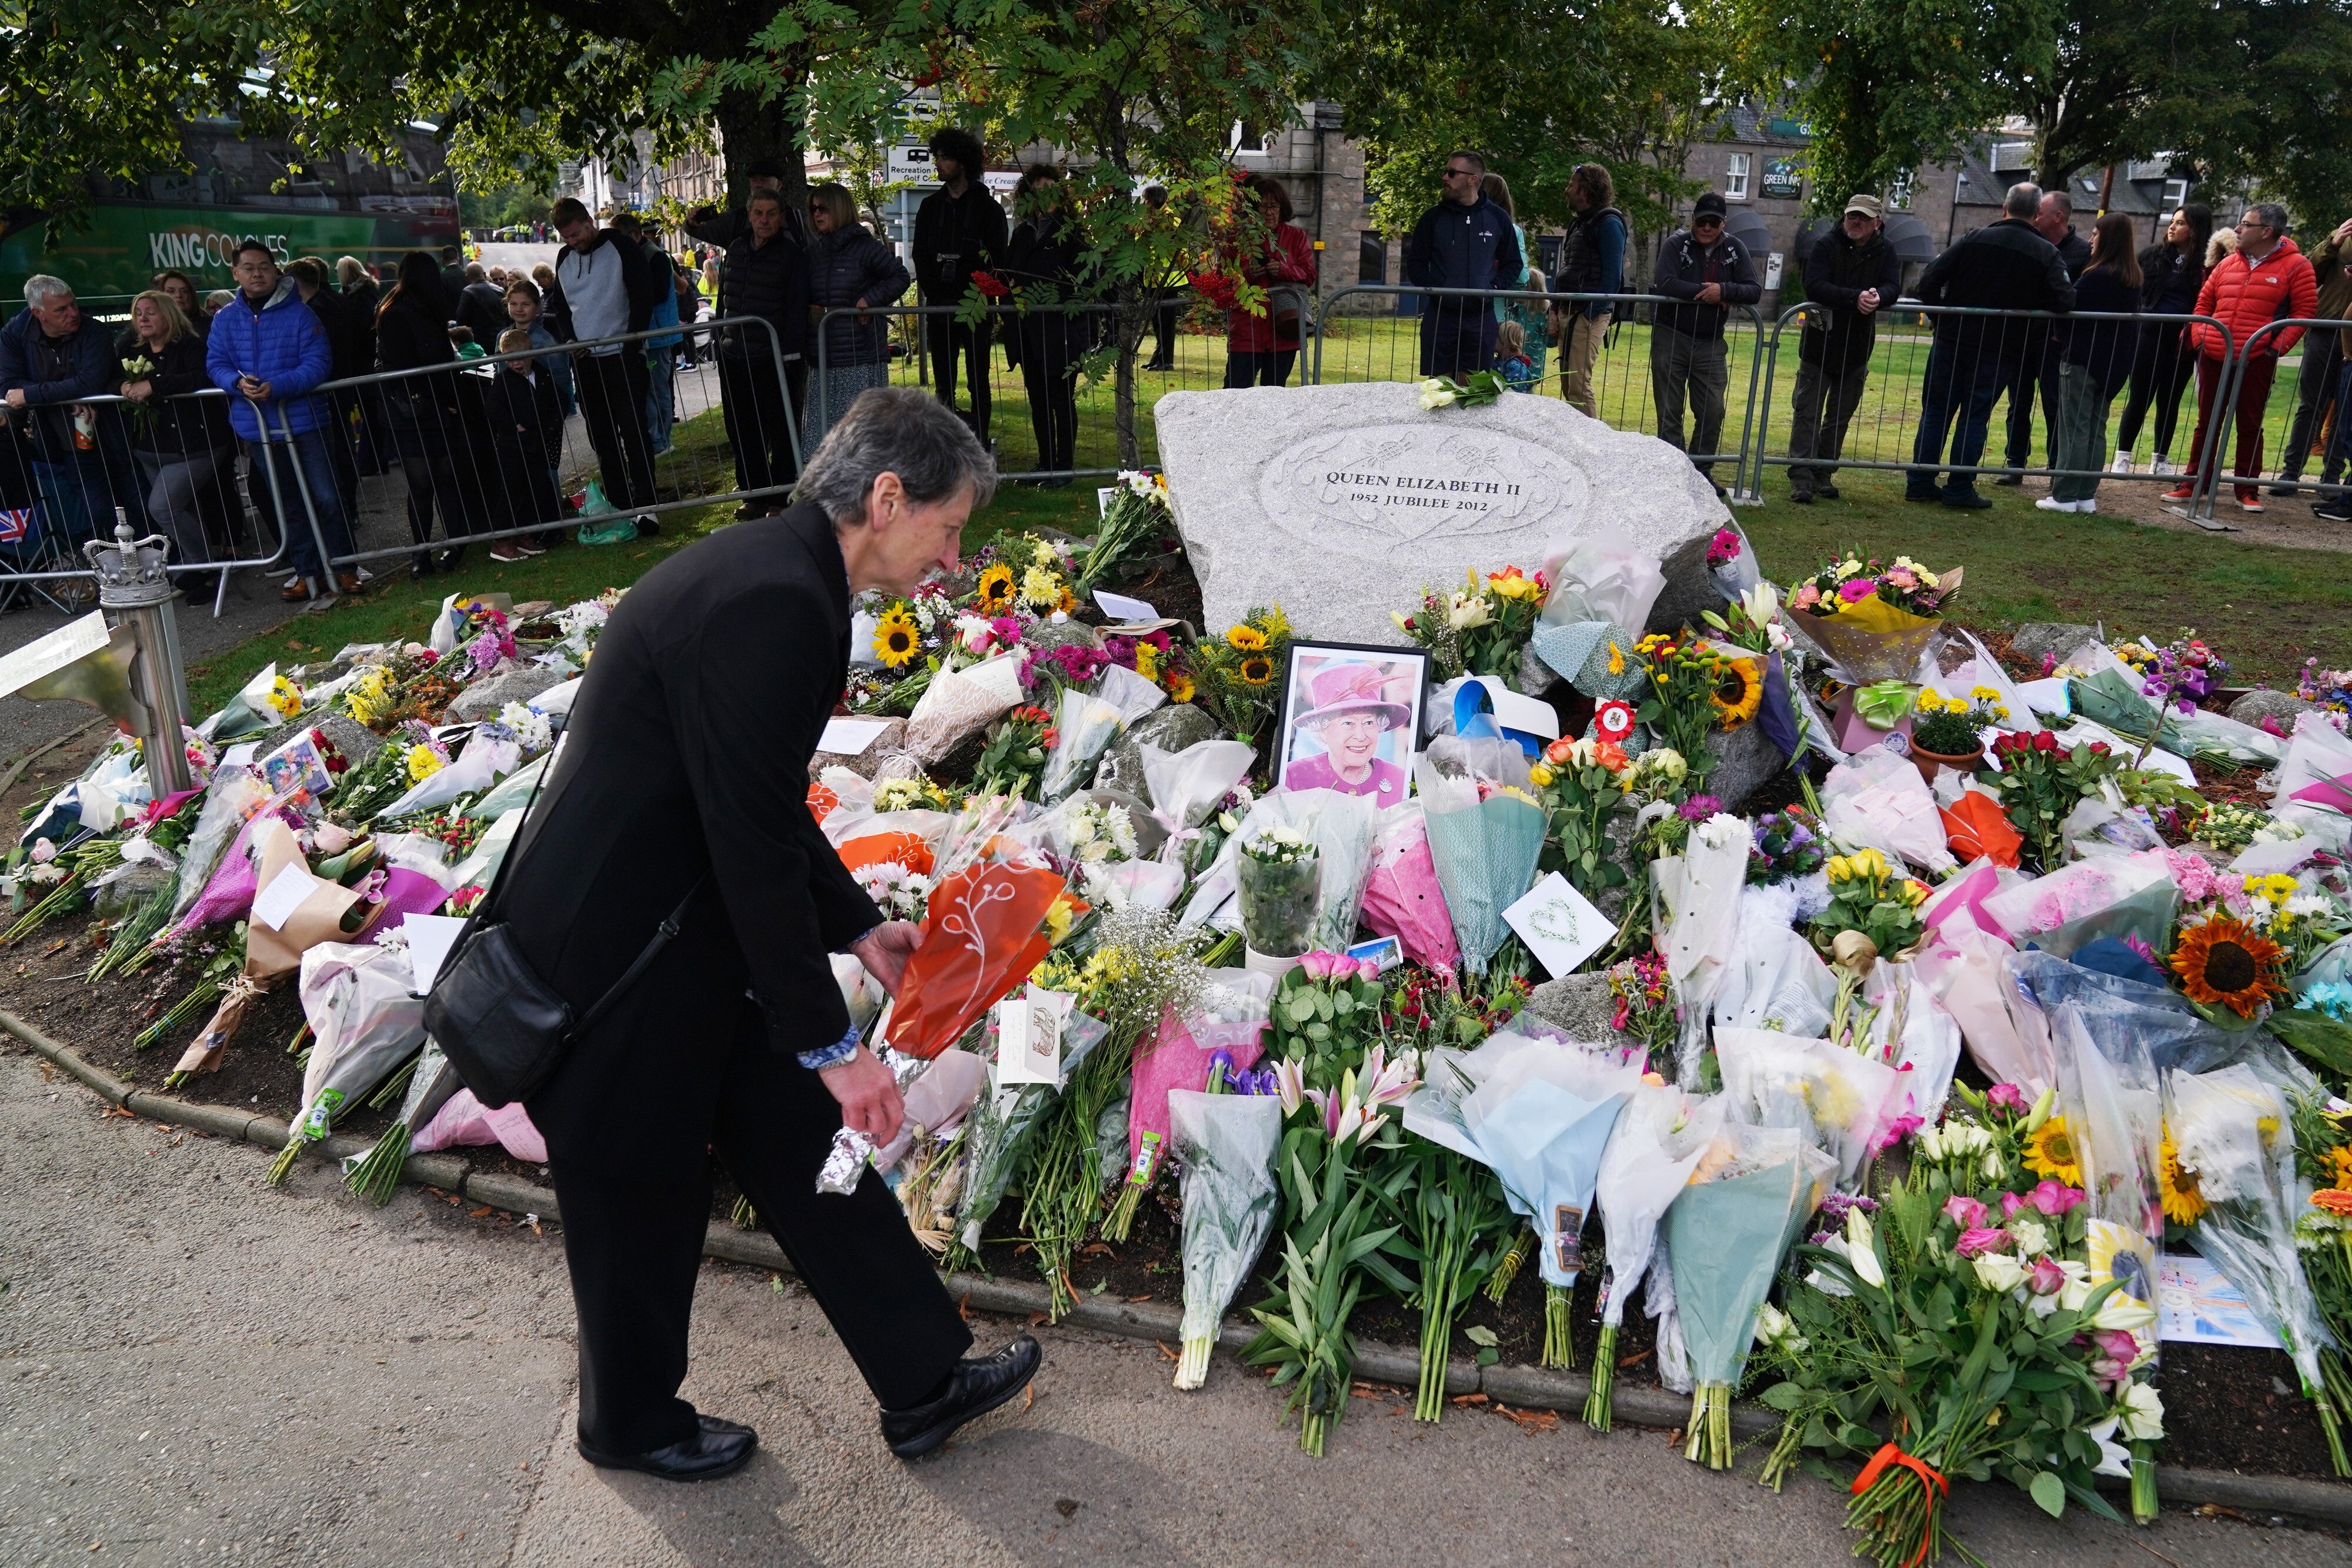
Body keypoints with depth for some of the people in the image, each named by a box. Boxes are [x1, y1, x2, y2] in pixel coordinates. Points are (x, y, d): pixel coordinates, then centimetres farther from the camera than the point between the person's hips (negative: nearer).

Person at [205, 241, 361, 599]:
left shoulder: (299, 313, -6)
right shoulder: (225, 319, 6)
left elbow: (319, 362, -13)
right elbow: (216, 364, 4)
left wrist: (277, 387, -24)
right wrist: (238, 383, -19)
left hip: (305, 421, -4)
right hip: (258, 428, 4)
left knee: (327, 498, -2)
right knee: (288, 506, 12)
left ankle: (342, 566, 13)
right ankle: (308, 572, 21)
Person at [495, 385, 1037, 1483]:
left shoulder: (778, 574, 4)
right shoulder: (772, 602, -28)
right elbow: (754, 844, -27)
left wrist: (857, 928, 11)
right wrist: (831, 1043, -18)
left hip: (690, 933, 9)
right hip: (612, 968, -9)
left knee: (805, 1138, 15)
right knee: (643, 1201, 14)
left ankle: (923, 1384, 30)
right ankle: (631, 1424, 42)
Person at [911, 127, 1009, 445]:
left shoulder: (988, 207, 2)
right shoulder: (930, 206, 14)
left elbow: (998, 259, -1)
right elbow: (920, 256, 12)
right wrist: (933, 294, -1)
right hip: (939, 306, 4)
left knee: (978, 382, -3)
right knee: (943, 384, 4)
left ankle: (980, 443, 1)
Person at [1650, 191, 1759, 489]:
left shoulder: (1735, 249, 4)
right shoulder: (1677, 243, -4)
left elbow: (1755, 291, -4)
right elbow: (1665, 284, -19)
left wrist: (1724, 291, -21)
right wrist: (1705, 292, -19)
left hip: (1711, 344, 3)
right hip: (1671, 338, -3)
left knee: (1712, 412, 2)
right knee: (1669, 411, 2)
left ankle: (1701, 472, 13)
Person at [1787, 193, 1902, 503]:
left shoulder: (1885, 252, 2)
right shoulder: (1826, 245, -8)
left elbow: (1893, 287, -10)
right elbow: (1815, 286, -22)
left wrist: (1878, 297, -35)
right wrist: (1855, 297, -34)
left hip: (1857, 349, 4)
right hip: (1819, 345, -4)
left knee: (1840, 416, 10)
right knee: (1808, 413, -4)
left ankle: (1823, 474, 19)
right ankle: (1801, 478, -3)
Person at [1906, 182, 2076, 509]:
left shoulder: (1974, 238, -3)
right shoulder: (2048, 254, -4)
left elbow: (1929, 280, -8)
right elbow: (2064, 303, -11)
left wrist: (1941, 318, 6)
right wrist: (2031, 306, 9)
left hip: (1951, 342, 1)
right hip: (1999, 351, -1)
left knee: (1935, 411, 10)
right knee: (1975, 417, 7)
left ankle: (1919, 482, 11)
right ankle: (1959, 488, 7)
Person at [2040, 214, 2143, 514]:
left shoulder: (2098, 276, -17)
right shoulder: (2132, 277, 10)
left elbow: (2068, 307, -13)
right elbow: (2131, 317, 15)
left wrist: (2057, 333, 5)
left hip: (2082, 360, -8)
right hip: (2114, 363, 8)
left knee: (2075, 428, -5)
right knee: (2095, 428, 12)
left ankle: (2065, 496, -4)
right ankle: (2086, 495, 15)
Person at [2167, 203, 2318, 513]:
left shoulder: (2295, 266, -2)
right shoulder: (2229, 263, 11)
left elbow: (2304, 311, -3)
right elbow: (2204, 302, 17)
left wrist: (2278, 346, -11)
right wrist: (2199, 337, 3)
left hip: (2256, 360, -4)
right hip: (2213, 357, 4)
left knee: (2250, 426, 3)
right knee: (2206, 422, 10)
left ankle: (2248, 490, 11)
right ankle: (2195, 484, 17)